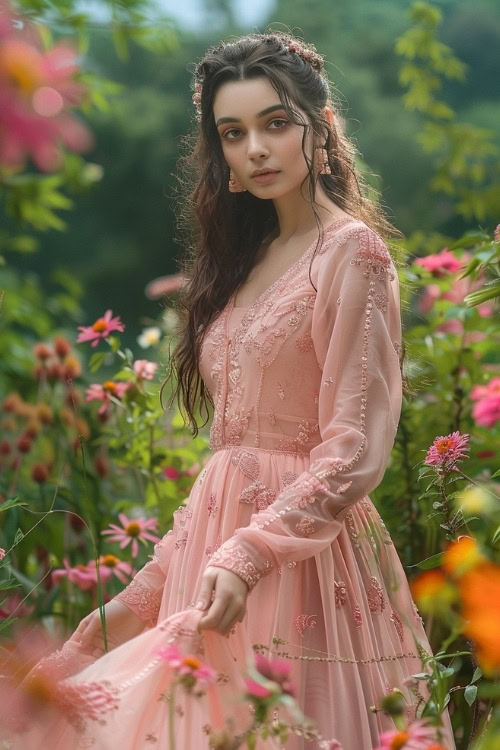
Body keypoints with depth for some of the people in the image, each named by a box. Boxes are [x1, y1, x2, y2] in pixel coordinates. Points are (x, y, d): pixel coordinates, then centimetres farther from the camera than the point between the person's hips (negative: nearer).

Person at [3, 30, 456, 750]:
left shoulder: (351, 249, -8)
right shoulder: (246, 256, 13)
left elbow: (354, 454, -15)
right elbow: (235, 449, 12)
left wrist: (247, 554, -25)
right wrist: (141, 595, 11)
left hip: (304, 549, -7)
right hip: (216, 544, 7)